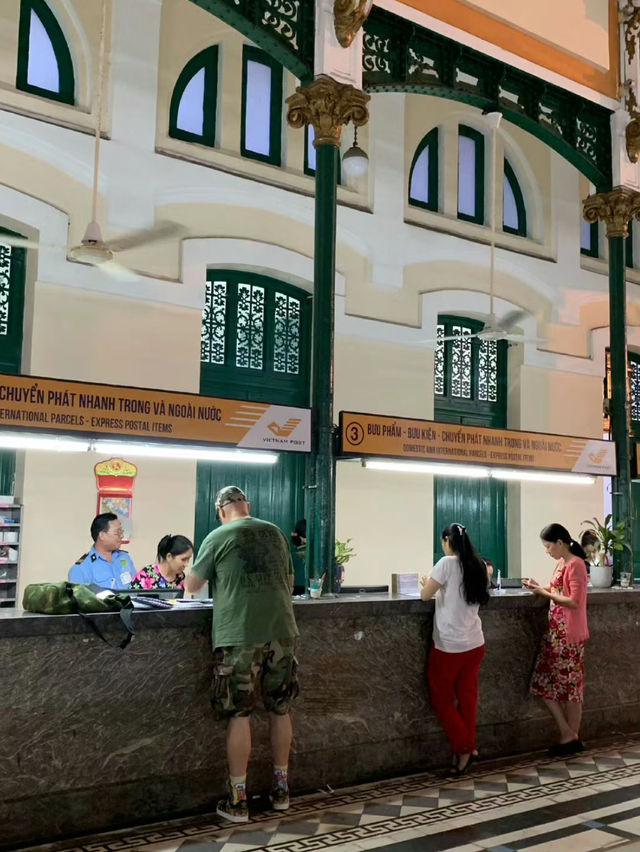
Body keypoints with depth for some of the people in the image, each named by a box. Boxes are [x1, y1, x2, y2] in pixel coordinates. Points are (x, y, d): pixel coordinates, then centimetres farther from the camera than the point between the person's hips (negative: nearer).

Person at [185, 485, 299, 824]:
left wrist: (214, 580, 30)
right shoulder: (275, 533, 11)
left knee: (239, 715, 4)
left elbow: (191, 587, 9)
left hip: (239, 635, -4)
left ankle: (238, 800, 10)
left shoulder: (218, 537, -1)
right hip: (281, 631, 4)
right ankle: (281, 789, 24)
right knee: (279, 710, 14)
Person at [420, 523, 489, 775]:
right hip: (475, 643, 6)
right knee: (467, 697, 14)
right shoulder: (478, 566, 6)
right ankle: (467, 747, 17)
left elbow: (425, 596, -9)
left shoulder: (447, 563, -14)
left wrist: (427, 585, 11)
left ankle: (463, 748, 5)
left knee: (441, 699, 8)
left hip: (449, 645, -6)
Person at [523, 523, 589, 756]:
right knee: (545, 683, 10)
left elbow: (575, 602, -21)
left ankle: (571, 737, 11)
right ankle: (568, 734, 17)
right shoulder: (562, 563, 12)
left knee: (569, 685, 0)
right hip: (555, 631, 9)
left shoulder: (575, 565, -16)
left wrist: (545, 593, -17)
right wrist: (541, 588, 5)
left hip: (569, 634, -9)